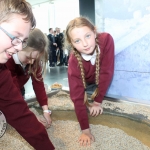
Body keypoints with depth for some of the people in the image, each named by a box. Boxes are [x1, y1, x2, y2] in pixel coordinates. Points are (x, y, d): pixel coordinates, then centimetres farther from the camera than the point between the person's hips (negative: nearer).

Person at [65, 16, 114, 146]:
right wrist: (85, 130, -36)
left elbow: (106, 72, -31)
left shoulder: (106, 39, -38)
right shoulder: (74, 62, -38)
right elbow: (77, 97, -35)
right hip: (86, 82, -1)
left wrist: (98, 101, -26)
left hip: (101, 80, 1)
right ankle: (88, 94, 22)